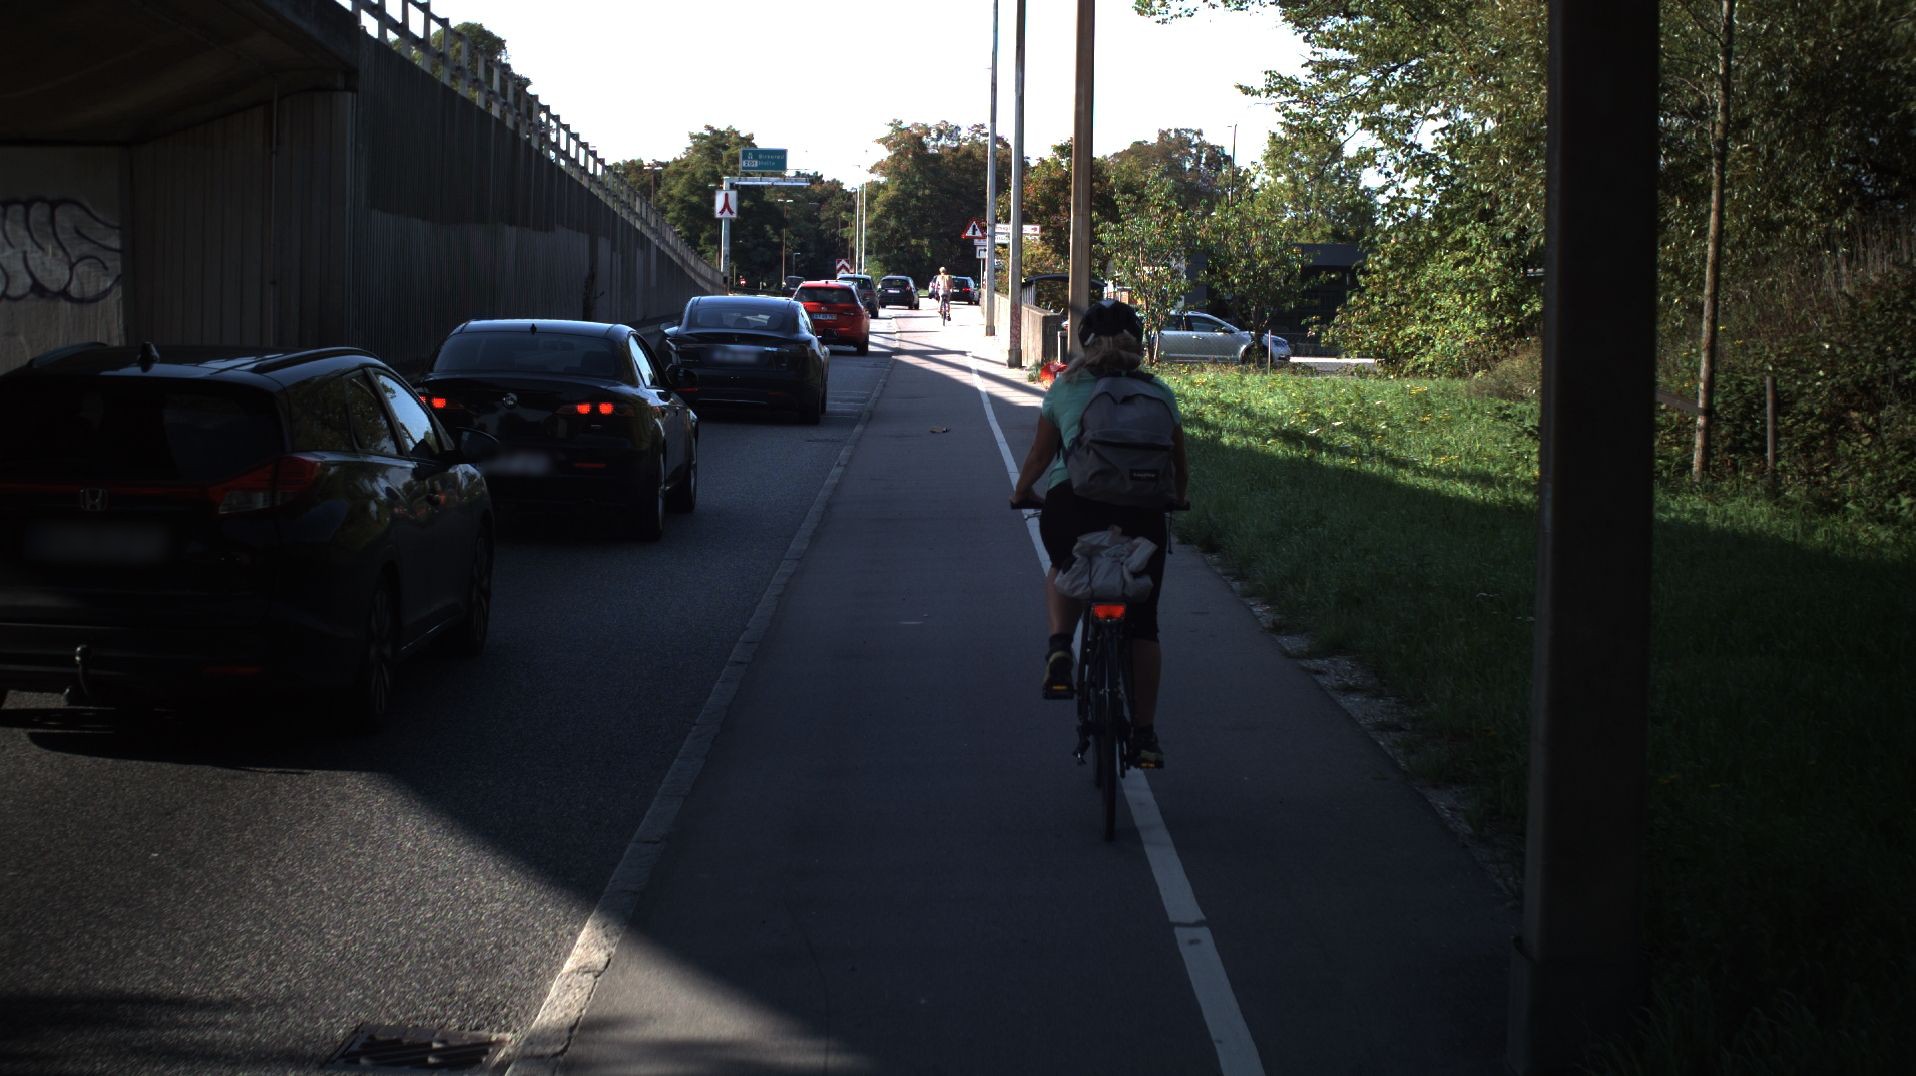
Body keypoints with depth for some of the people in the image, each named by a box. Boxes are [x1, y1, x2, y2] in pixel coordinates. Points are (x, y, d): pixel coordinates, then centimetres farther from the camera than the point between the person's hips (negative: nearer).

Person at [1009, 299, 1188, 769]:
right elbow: (1179, 467, 22)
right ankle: (1144, 734, 13)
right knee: (1142, 623, 13)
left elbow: (1040, 455, 20)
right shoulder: (1159, 393, 15)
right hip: (1141, 509, 0)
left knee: (1064, 570, 32)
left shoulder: (1065, 388, 13)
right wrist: (1176, 500, 43)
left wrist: (1021, 493, 39)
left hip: (1071, 501, 0)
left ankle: (1059, 646, 4)